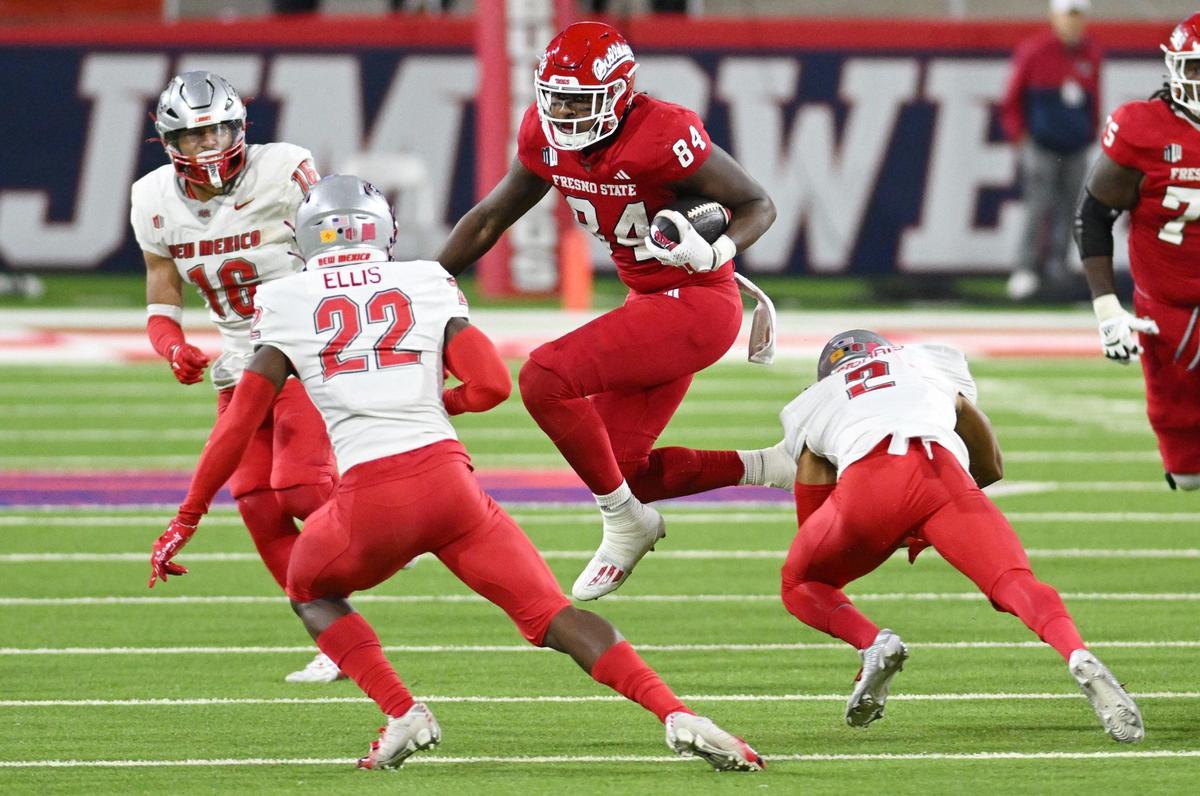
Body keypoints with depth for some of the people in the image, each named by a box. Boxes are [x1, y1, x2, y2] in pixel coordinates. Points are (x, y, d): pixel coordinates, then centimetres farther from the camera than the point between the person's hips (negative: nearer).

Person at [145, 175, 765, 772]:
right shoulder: (427, 285, 15)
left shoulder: (286, 303, 12)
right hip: (446, 475, 1)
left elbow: (238, 425, 10)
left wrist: (185, 522, 16)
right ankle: (676, 715, -15)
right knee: (551, 614, 4)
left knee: (311, 592, 29)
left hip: (368, 499, -1)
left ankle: (401, 711, 8)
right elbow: (492, 384, 6)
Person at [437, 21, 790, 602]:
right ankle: (770, 469, 23)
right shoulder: (547, 139, -2)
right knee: (622, 468, 10)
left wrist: (714, 252, -35)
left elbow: (758, 205, -16)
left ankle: (625, 523, -5)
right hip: (650, 304, 9)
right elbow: (490, 218, 12)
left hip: (697, 303, -9)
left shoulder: (661, 136, -24)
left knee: (547, 378, -21)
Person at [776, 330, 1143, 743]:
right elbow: (992, 466, 46)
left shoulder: (811, 405, 37)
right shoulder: (934, 361, 41)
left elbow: (812, 523, 33)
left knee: (802, 584, 23)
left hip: (866, 480, 0)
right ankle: (1079, 657, -42)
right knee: (1013, 581, -10)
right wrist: (926, 529, 55)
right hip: (938, 471, 0)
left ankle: (872, 643, -6)